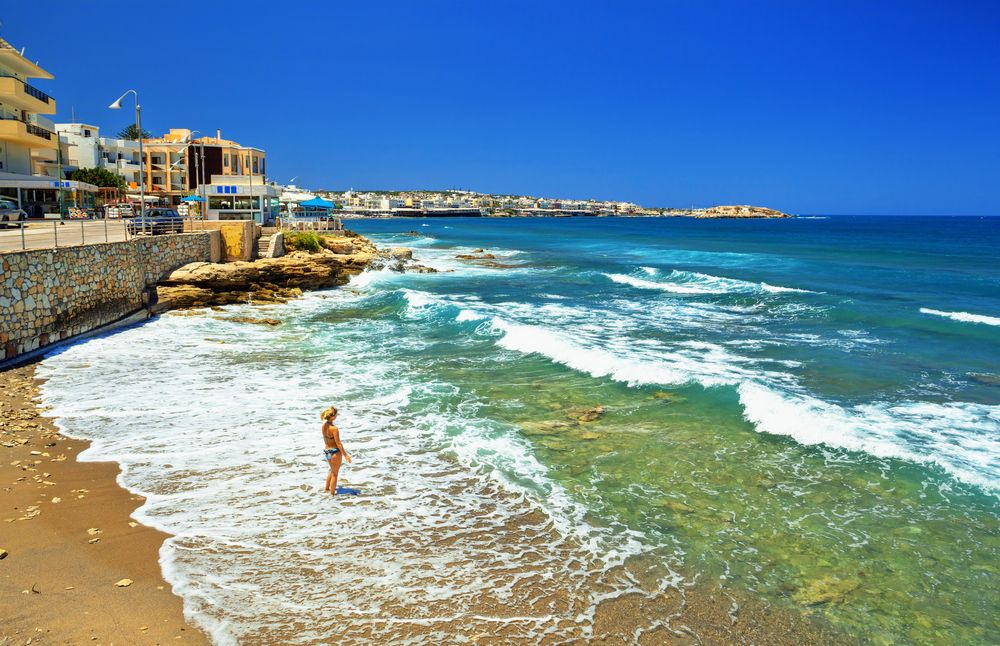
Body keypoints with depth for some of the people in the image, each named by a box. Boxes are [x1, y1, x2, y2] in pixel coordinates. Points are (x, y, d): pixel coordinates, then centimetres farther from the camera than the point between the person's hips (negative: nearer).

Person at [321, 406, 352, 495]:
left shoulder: (324, 425, -3)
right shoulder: (334, 428, -26)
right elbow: (338, 443, -20)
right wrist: (346, 455, -12)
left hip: (327, 451, 7)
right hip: (335, 452, -7)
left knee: (332, 470, 30)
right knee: (335, 474, 12)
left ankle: (327, 488, 43)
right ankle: (332, 493, 25)